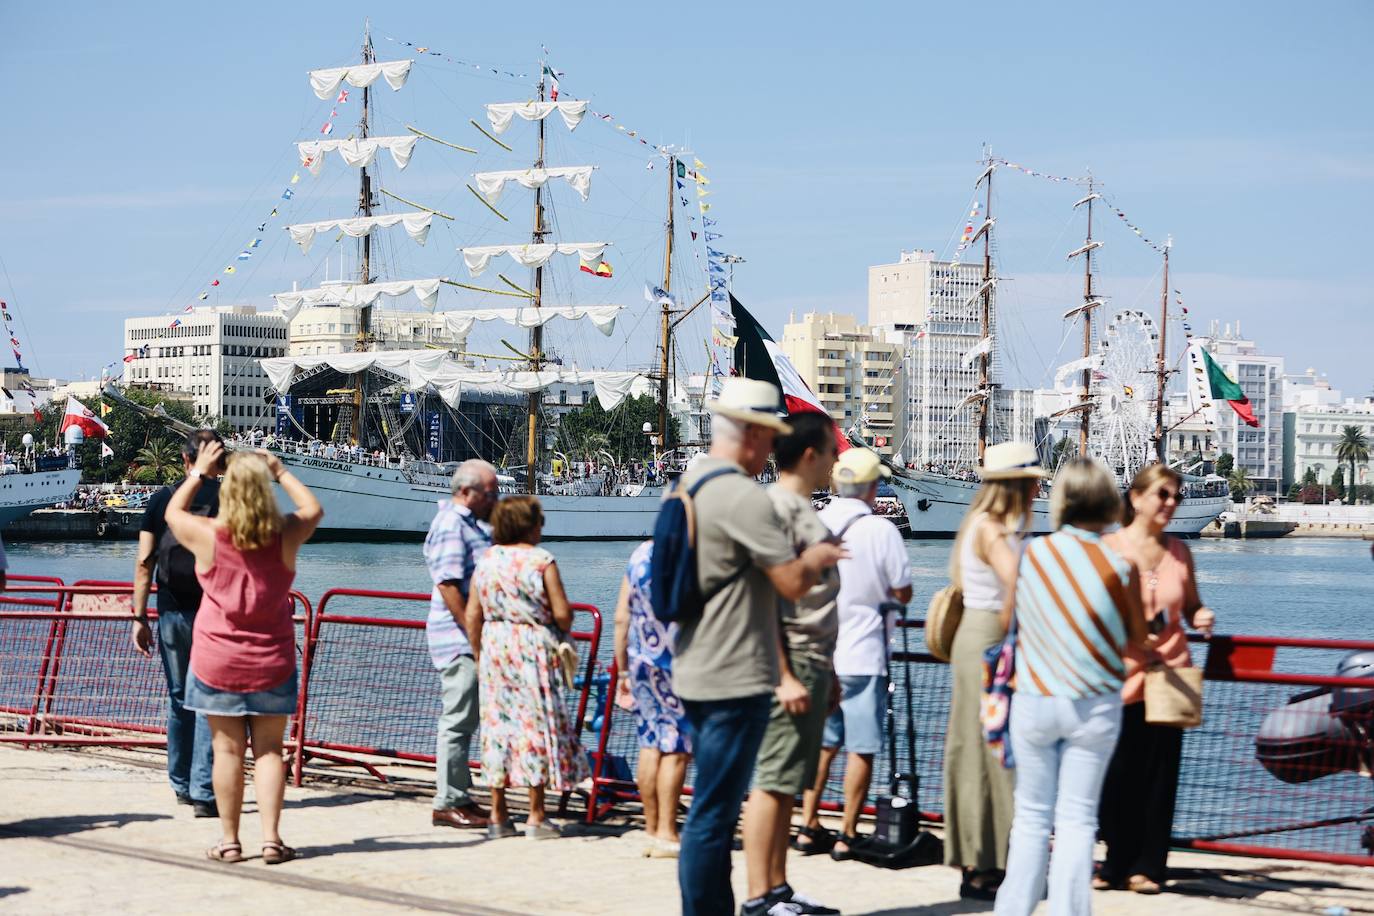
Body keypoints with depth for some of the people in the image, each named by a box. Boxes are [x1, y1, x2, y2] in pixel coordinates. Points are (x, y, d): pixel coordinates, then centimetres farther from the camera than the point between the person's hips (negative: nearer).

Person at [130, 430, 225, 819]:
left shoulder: (163, 499, 6)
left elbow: (144, 561, 3)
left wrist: (139, 617, 7)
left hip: (172, 612, 3)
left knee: (178, 699, 16)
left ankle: (182, 785, 25)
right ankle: (204, 793, -8)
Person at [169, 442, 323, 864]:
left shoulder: (208, 536, -11)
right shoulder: (284, 536, -8)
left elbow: (173, 511, 11)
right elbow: (313, 509, 15)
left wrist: (199, 472, 19)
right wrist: (280, 471, 20)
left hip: (216, 662, -1)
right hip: (271, 662, 1)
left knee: (228, 750, 4)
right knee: (268, 750, 6)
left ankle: (229, 840, 8)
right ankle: (271, 838, 1)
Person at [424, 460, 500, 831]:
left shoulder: (472, 523, 17)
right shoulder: (450, 525, -14)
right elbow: (448, 583, -22)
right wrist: (473, 631, -22)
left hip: (473, 640, 10)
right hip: (459, 640, -10)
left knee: (464, 722, 14)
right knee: (457, 721, -6)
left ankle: (459, 798, 21)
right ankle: (447, 804, -1)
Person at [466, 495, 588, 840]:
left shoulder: (486, 560, 5)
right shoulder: (541, 559, -9)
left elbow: (472, 614, 4)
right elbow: (562, 613, -10)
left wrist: (479, 654, 13)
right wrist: (562, 632, 11)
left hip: (494, 645, 5)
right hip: (534, 647, -5)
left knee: (498, 721, 9)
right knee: (537, 723, 2)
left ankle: (498, 815, 12)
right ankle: (536, 817, 3)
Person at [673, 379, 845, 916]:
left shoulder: (690, 484, 13)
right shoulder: (744, 497, -18)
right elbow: (792, 583, -19)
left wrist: (805, 559, 19)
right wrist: (817, 560, 2)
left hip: (695, 673, 10)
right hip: (735, 680, -10)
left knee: (714, 809, 18)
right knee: (713, 815, -6)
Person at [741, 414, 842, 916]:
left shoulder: (802, 508, 18)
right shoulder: (776, 507, -13)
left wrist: (825, 672, 23)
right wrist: (785, 676, -24)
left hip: (811, 662, 10)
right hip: (790, 662, -10)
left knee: (787, 784, 13)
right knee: (773, 782, -7)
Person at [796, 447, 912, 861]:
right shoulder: (882, 531, -12)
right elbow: (902, 593, -6)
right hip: (862, 655, -5)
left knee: (821, 743, 16)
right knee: (861, 748, 3)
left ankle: (809, 827, 16)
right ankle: (847, 836, 5)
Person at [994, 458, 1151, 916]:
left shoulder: (1029, 555, -6)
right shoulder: (1121, 567, -10)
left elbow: (1006, 621, 7)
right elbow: (1137, 638, 1)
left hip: (1034, 702, 1)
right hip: (1095, 707, -1)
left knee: (1031, 817, 12)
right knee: (1077, 820, 4)